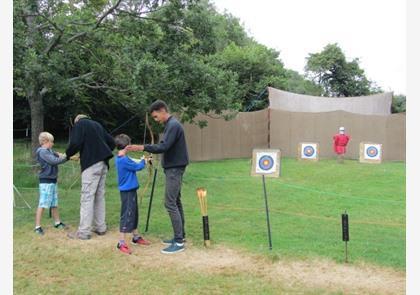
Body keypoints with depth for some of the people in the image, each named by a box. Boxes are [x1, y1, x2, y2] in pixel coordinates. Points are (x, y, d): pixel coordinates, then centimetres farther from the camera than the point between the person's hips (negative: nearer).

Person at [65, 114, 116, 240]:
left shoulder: (79, 124, 4)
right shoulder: (97, 125, 24)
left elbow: (75, 143, -11)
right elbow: (111, 142, 20)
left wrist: (67, 154, 6)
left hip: (91, 163, -7)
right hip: (103, 163, 7)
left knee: (87, 197, -7)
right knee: (99, 195, 13)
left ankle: (84, 232, -7)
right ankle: (100, 227, 16)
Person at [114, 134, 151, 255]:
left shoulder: (120, 158, 7)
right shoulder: (124, 160, -23)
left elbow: (133, 165, 11)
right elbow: (137, 167, -14)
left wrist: (141, 161, 6)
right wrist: (143, 161, 4)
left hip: (130, 190, 10)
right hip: (127, 192, -10)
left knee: (133, 214, 20)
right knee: (127, 216, -5)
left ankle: (136, 237, 33)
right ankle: (121, 243, 0)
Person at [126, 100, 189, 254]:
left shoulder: (173, 125, -17)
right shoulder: (170, 125, 15)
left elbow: (164, 146, -26)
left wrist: (142, 147, -26)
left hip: (174, 169, -10)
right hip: (173, 168, 10)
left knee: (170, 203, -11)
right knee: (176, 202, 13)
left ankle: (179, 242, -8)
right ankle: (180, 236, 21)